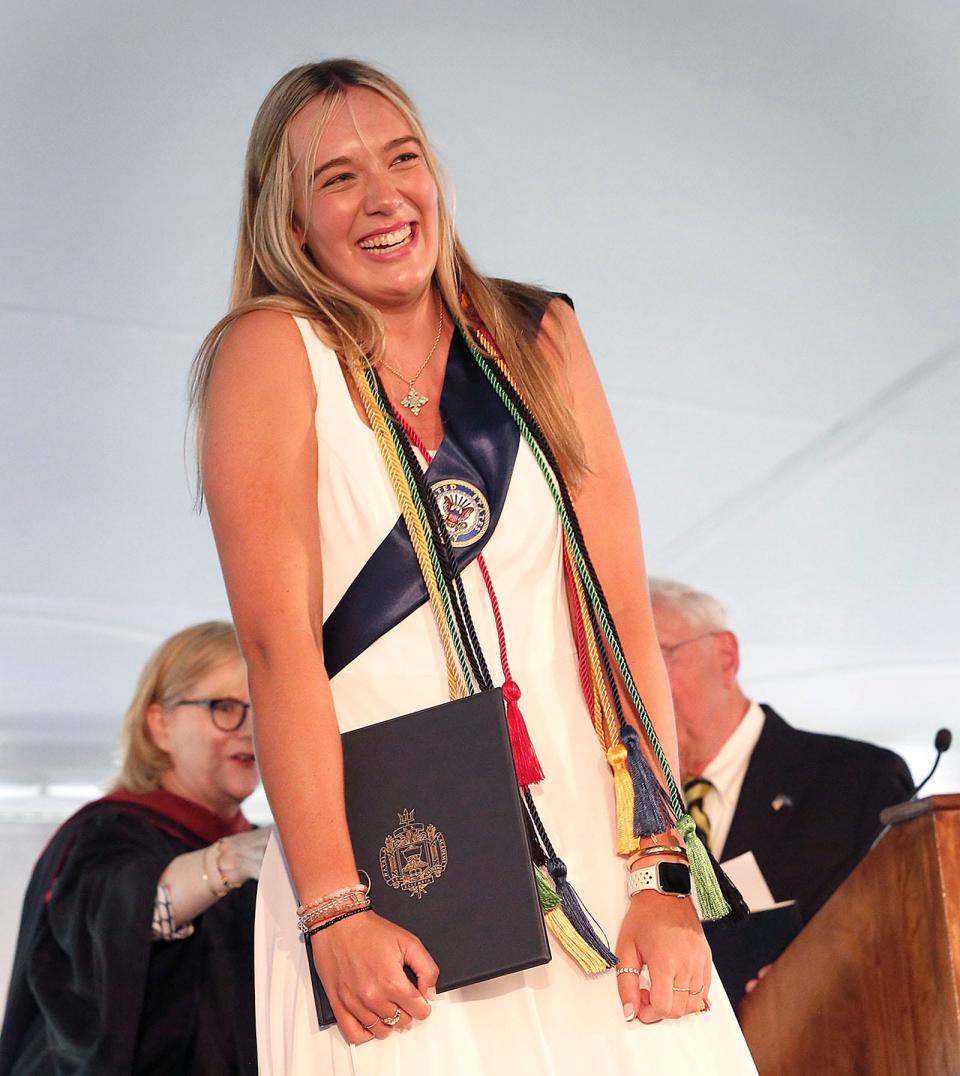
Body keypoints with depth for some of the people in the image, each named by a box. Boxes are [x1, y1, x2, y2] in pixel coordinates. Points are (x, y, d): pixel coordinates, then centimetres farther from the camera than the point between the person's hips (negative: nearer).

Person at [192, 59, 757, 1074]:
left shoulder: (539, 337, 8)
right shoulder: (270, 353, -2)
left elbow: (622, 609, 1)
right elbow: (278, 638, -11)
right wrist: (333, 907, -19)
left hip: (576, 825, 3)